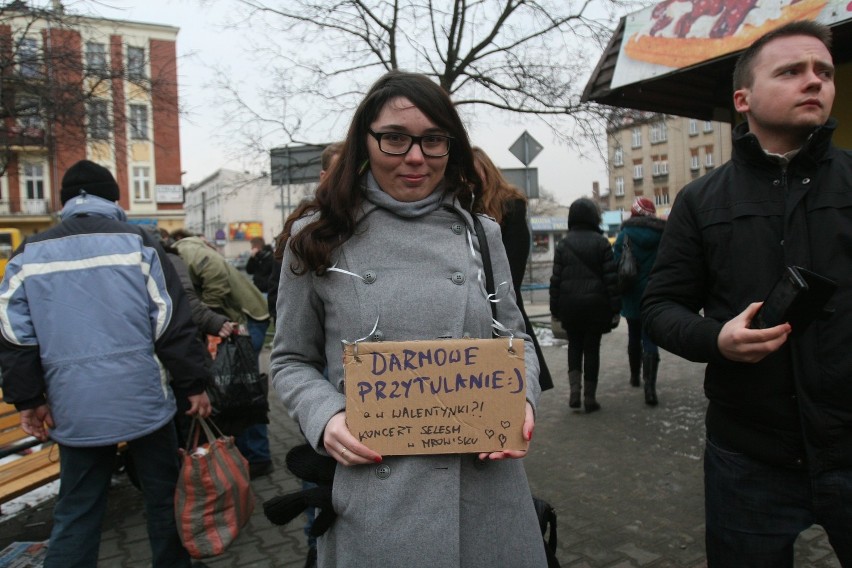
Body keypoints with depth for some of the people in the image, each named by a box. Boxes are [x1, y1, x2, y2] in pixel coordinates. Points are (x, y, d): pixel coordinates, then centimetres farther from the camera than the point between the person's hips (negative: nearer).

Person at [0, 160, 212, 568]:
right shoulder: (137, 243, -3)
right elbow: (172, 323, -7)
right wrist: (193, 384, -1)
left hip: (75, 409, 3)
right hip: (142, 399, -2)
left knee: (76, 512, 15)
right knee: (163, 494, 14)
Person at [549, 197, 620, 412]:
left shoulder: (563, 243, 1)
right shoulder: (601, 242, -3)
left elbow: (556, 279, 0)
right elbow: (611, 278, -6)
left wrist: (555, 309, 6)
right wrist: (615, 308, -1)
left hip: (569, 304, 1)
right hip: (595, 303, -1)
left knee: (574, 345, 17)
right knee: (592, 348, 6)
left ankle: (574, 388, 0)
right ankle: (589, 398, 10)